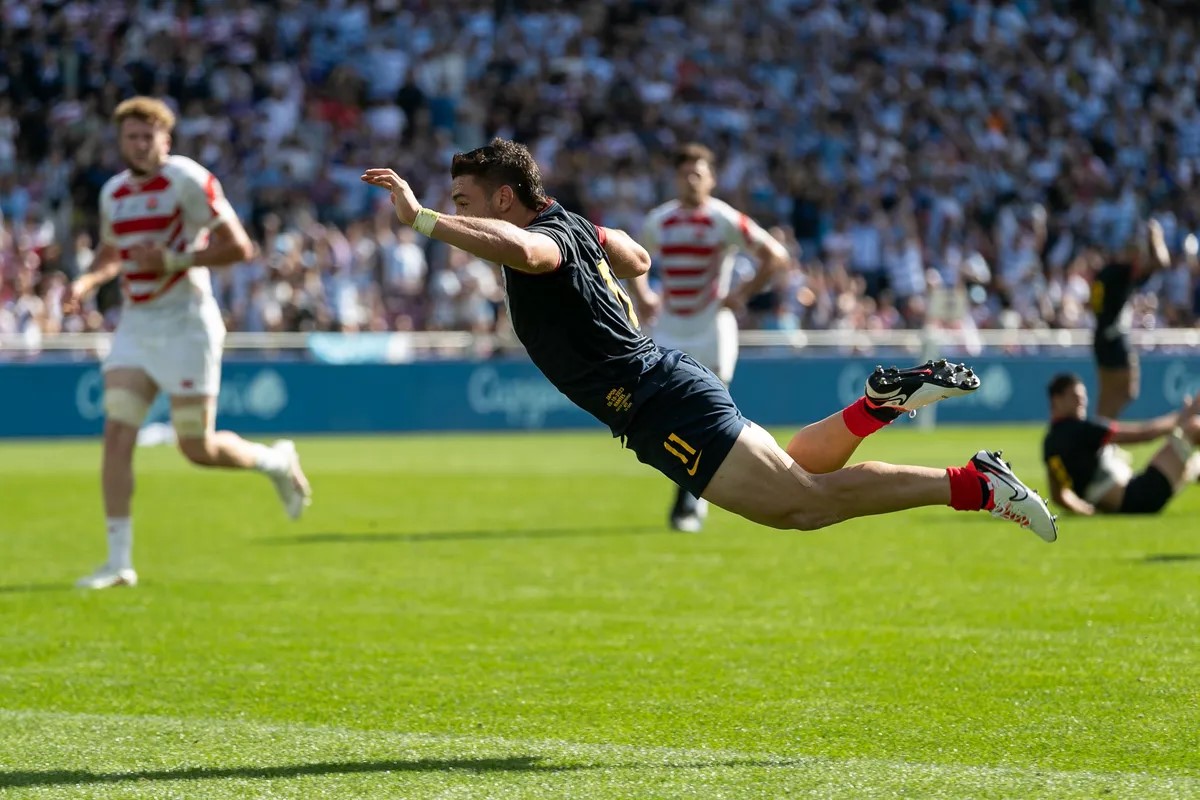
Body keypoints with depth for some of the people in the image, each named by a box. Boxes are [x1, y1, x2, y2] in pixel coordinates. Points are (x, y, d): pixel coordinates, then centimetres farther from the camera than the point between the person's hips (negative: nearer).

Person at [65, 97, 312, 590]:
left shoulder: (187, 180, -11)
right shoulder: (113, 193, 10)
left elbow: (238, 248, -14)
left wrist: (172, 260, -21)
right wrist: (87, 282, 7)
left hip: (186, 323, -6)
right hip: (135, 325, 6)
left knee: (198, 448, -2)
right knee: (116, 436, -7)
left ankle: (275, 461, 30)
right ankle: (118, 562, -4)